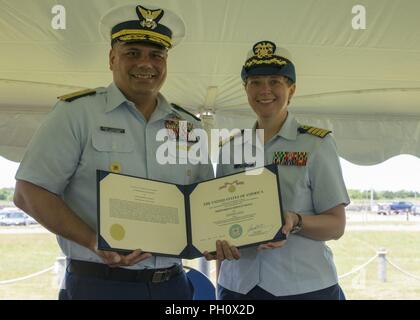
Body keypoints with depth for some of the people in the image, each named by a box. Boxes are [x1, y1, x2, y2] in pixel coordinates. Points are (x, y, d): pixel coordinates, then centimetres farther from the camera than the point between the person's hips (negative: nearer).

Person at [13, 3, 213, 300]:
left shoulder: (189, 125, 9)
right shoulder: (77, 112, -6)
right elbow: (29, 193, -10)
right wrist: (94, 242, -21)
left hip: (173, 284, 5)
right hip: (98, 284, -4)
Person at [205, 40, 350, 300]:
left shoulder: (316, 144, -4)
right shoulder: (230, 149, 6)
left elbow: (336, 225, -6)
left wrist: (294, 222, -24)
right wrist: (217, 241, -11)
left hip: (304, 286, -3)